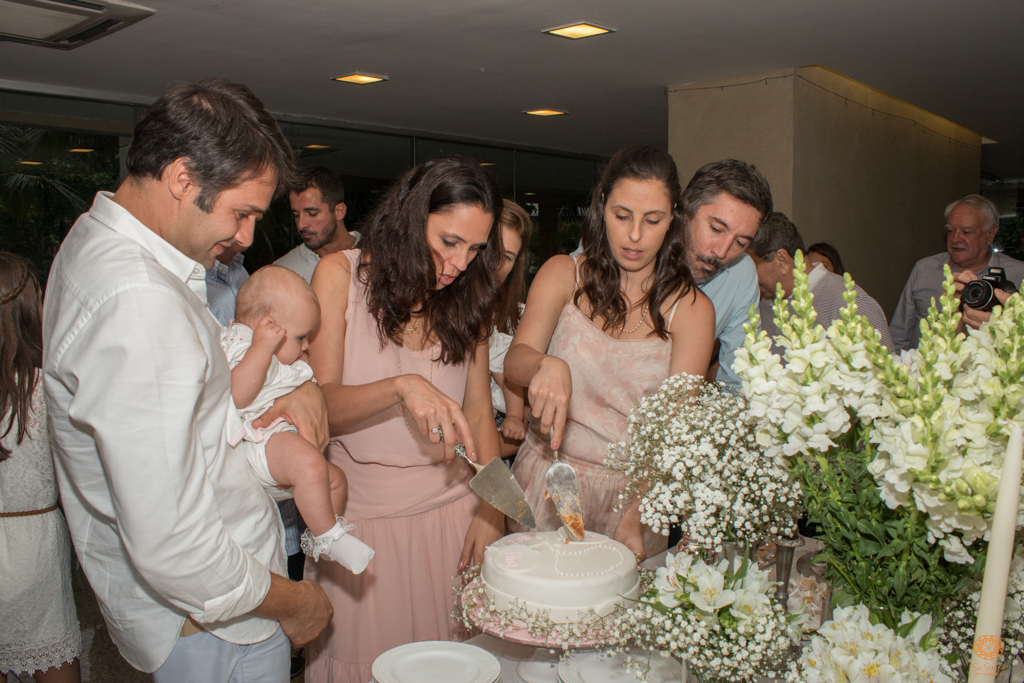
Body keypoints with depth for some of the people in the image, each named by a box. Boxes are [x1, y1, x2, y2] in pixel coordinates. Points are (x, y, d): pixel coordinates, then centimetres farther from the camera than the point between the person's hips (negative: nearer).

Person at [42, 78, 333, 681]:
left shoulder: (97, 242, 3)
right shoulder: (140, 303, -32)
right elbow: (173, 549, -32)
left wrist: (294, 382, 0)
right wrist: (292, 602, -15)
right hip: (214, 629, -10)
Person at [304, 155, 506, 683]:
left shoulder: (467, 295, 3)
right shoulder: (341, 274, -7)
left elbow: (479, 412, 3)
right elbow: (321, 404, -12)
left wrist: (490, 510, -7)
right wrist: (401, 386, -29)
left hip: (450, 508, 3)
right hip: (363, 509, -2)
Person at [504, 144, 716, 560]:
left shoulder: (691, 310, -5)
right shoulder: (562, 274, -2)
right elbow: (514, 362, -11)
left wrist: (633, 521, -24)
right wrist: (546, 366, -36)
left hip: (631, 494, 0)